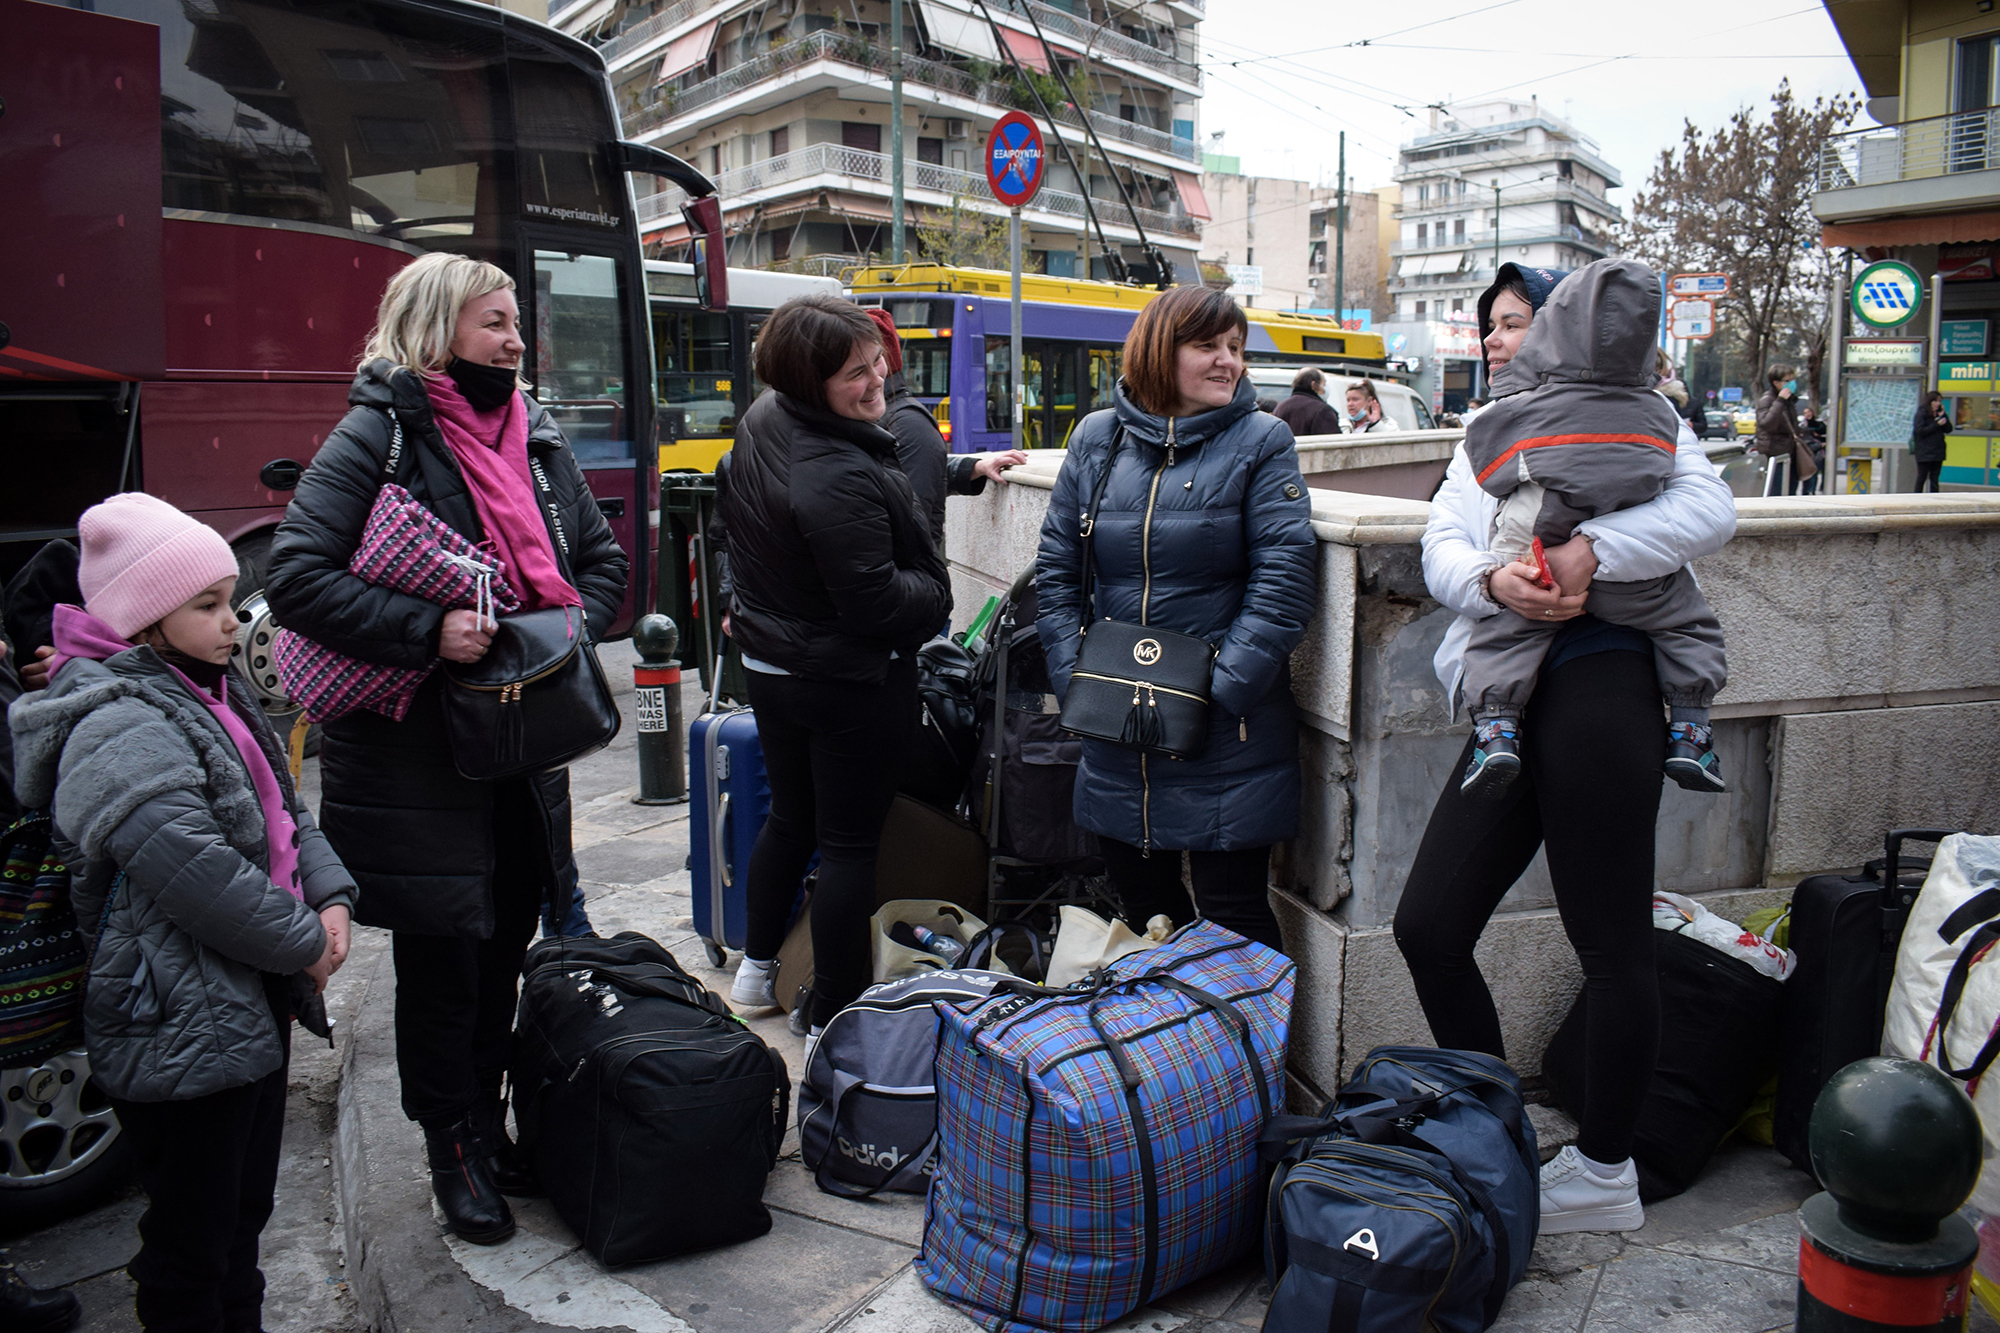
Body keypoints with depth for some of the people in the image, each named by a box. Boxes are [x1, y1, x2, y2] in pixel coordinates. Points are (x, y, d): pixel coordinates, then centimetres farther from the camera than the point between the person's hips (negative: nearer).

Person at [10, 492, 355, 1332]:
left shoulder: (212, 692, 10)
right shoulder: (118, 729, -21)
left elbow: (284, 812, 16)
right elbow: (198, 876, -27)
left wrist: (331, 899, 0)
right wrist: (303, 944, -14)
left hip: (255, 1009, 9)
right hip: (182, 1035, -9)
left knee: (244, 1214, 23)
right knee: (192, 1247, 6)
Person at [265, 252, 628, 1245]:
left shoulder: (534, 438, 9)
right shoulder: (376, 435, -10)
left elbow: (601, 560, 17)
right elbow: (295, 576, -16)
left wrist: (571, 628, -2)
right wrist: (425, 632, -23)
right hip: (419, 747, -6)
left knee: (507, 941, 14)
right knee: (440, 958, 6)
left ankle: (488, 1124, 33)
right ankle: (452, 1151, 24)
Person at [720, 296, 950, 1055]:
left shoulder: (762, 423, 0)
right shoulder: (840, 478, -30)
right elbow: (874, 602, -25)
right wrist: (935, 594, -7)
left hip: (770, 665, 9)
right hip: (852, 682, -9)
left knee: (790, 818, 24)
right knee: (850, 842, 3)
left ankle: (757, 967, 39)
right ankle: (834, 1016, 13)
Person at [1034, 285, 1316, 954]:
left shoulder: (1261, 441, -2)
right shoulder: (1097, 438, 8)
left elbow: (1285, 576, -10)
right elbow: (1055, 569, 9)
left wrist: (1222, 688, -16)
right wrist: (1075, 678, -1)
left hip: (1227, 734, -4)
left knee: (1233, 915, 3)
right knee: (1140, 906, 17)